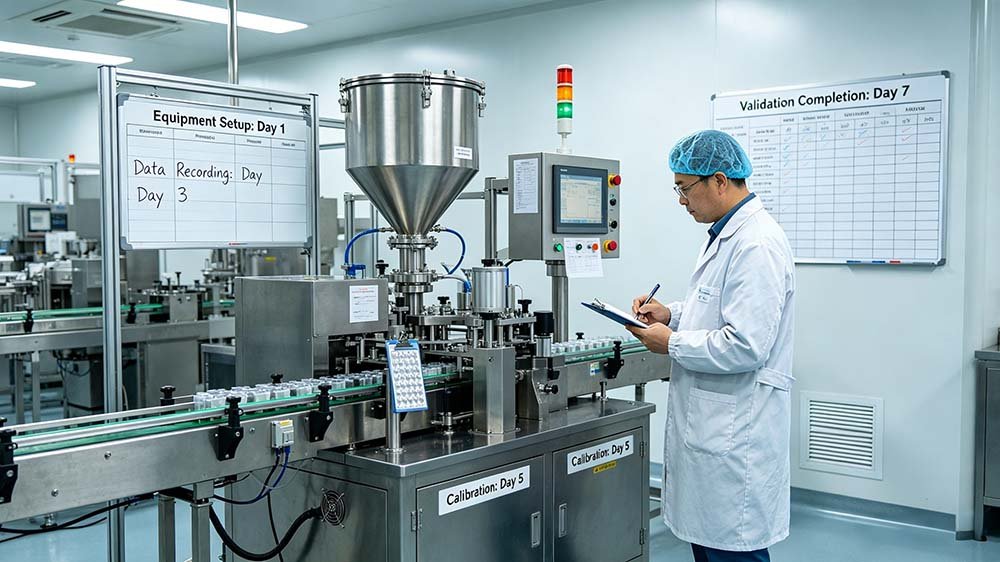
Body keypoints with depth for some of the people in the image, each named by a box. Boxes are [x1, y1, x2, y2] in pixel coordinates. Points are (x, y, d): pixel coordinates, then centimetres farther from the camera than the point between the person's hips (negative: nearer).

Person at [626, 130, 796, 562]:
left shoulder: (757, 244, -20)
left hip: (736, 432, -10)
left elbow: (745, 346, -25)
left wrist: (671, 343, -13)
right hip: (710, 424, 10)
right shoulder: (728, 234, 13)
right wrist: (672, 315, 9)